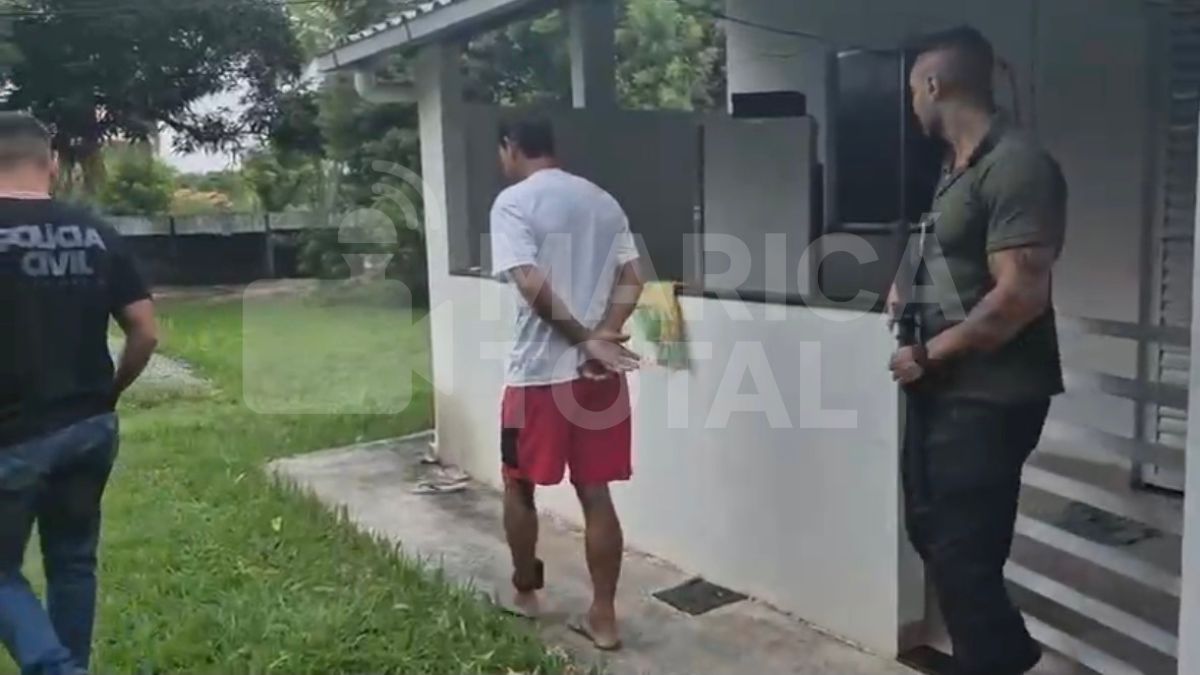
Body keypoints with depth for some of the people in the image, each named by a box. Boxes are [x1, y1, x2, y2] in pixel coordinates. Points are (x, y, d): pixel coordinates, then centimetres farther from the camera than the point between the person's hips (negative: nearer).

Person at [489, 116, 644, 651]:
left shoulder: (513, 202, -7)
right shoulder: (603, 201, 11)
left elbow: (530, 285, -19)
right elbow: (632, 280, 2)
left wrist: (586, 340, -14)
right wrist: (602, 337, -9)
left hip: (538, 371, -5)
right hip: (601, 372, 5)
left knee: (519, 485, 16)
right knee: (595, 493, 9)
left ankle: (525, 592, 31)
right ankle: (603, 616, 15)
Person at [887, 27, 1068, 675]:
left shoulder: (1017, 165, -18)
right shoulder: (959, 166, 11)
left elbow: (1020, 296, -24)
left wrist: (927, 355, -16)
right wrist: (910, 288, 9)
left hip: (987, 398, -10)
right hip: (946, 391, 10)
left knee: (961, 552, -1)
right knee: (932, 532, 20)